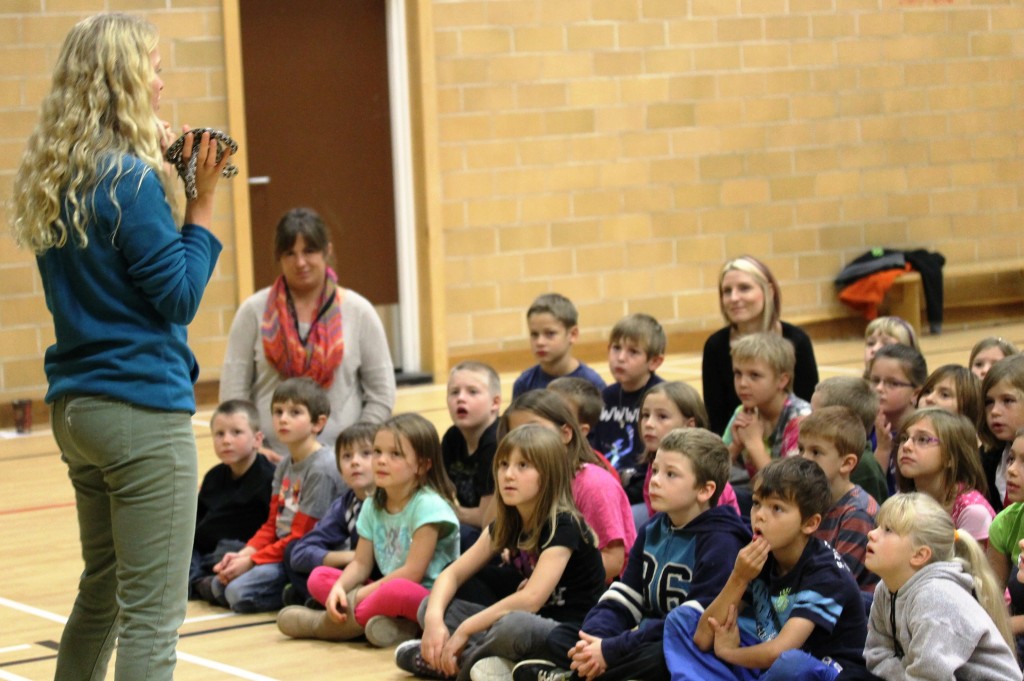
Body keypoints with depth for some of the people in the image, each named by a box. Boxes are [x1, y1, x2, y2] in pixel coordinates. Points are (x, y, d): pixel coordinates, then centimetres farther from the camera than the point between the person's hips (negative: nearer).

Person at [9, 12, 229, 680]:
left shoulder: (56, 177, 9)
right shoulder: (129, 179, -16)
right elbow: (181, 296, -14)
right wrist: (203, 200, -10)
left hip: (75, 404, 9)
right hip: (142, 408, -9)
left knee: (102, 588, 24)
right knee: (151, 616, -5)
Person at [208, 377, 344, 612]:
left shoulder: (321, 469, -17)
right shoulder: (285, 465, 10)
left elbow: (301, 538, -17)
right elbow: (272, 524, 13)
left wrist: (251, 561, -15)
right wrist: (245, 554, -4)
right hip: (281, 548, 9)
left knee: (240, 592, -23)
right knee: (219, 586, -1)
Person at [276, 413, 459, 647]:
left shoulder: (428, 505, -15)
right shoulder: (373, 506, 7)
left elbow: (413, 572, -19)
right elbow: (361, 563, 6)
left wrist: (359, 595, -16)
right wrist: (339, 588, -16)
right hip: (386, 590, 8)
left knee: (397, 590, -39)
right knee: (319, 577, -3)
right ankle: (396, 625, -20)